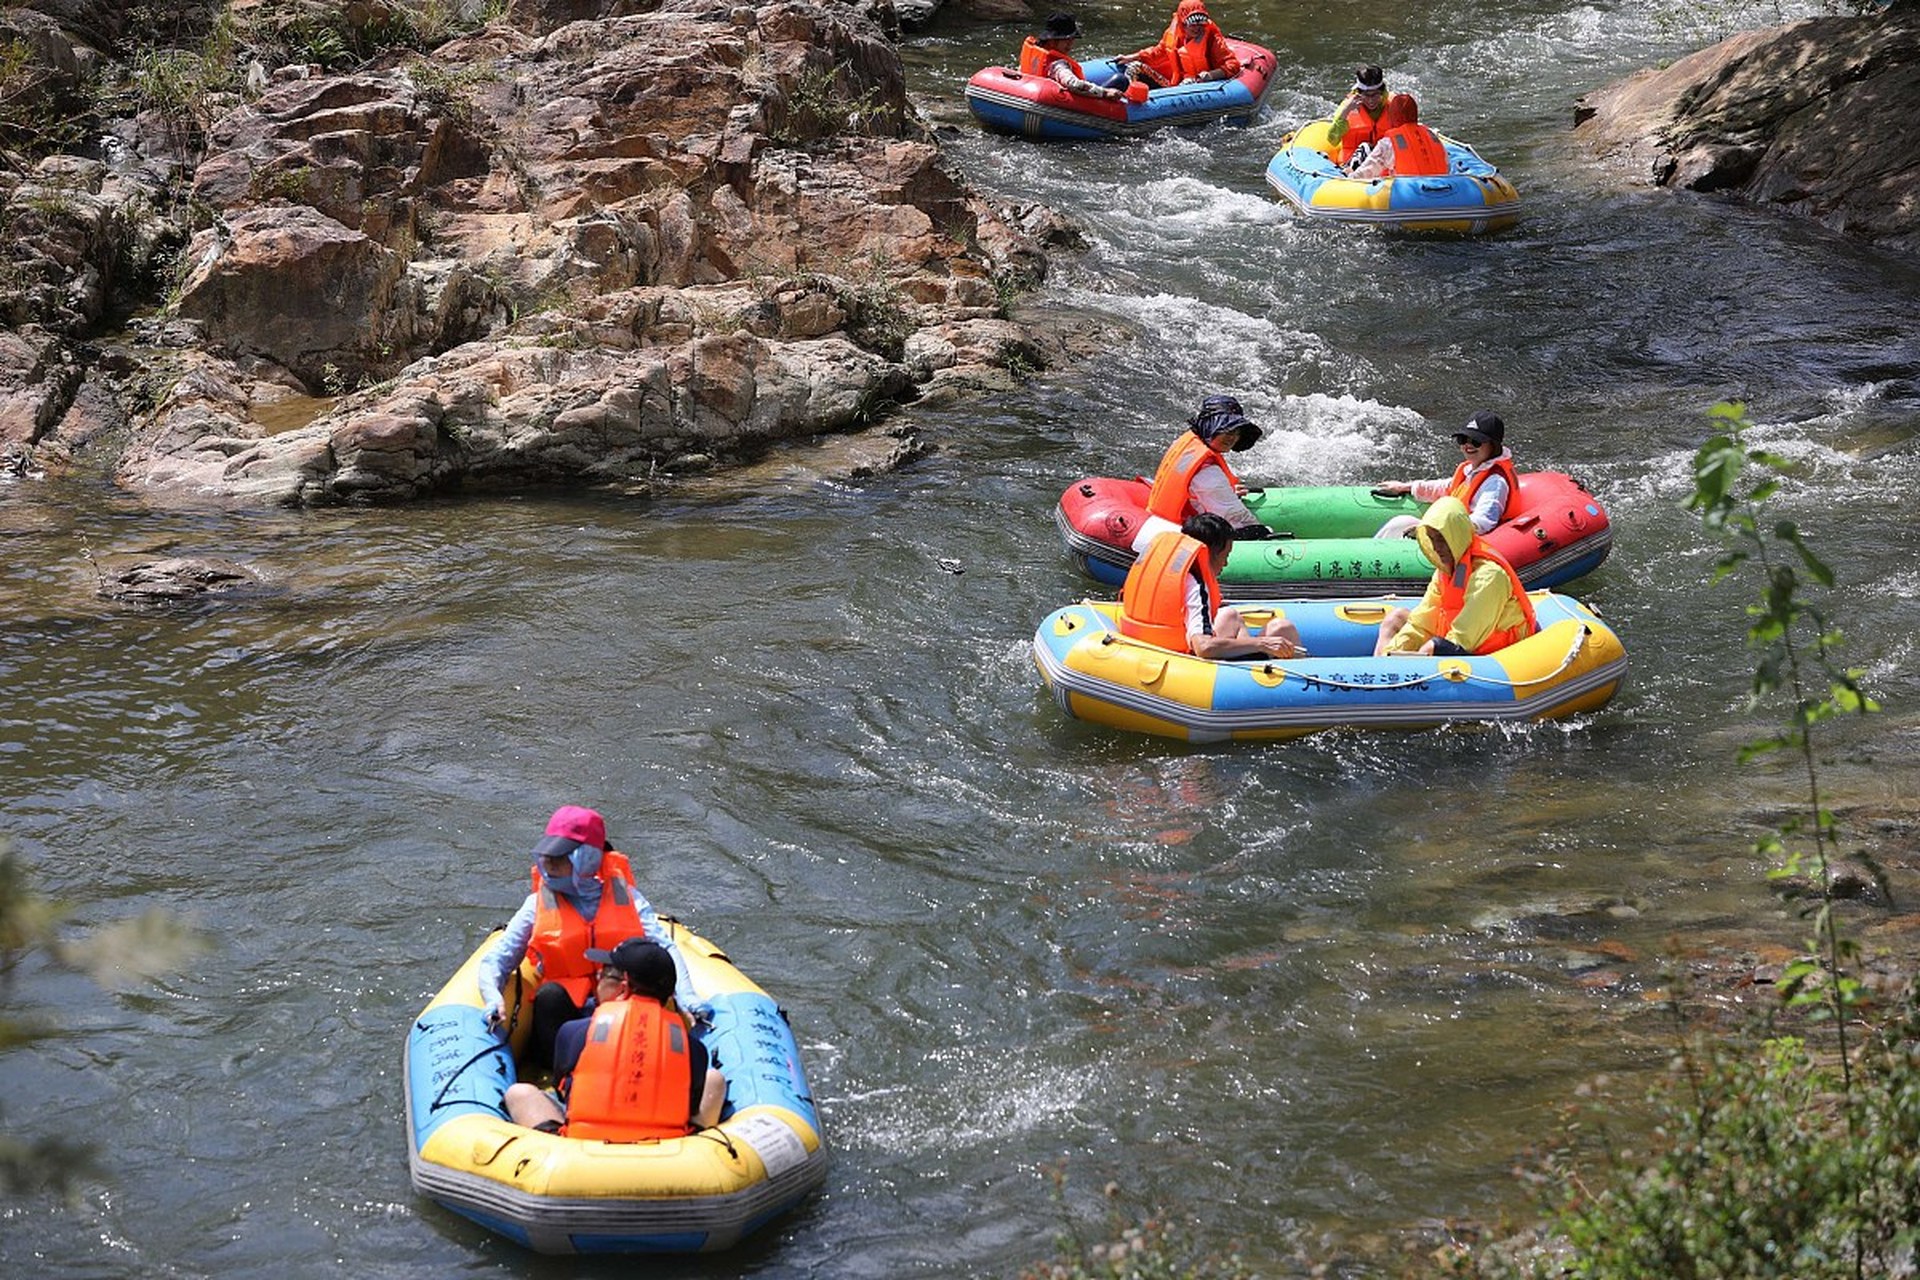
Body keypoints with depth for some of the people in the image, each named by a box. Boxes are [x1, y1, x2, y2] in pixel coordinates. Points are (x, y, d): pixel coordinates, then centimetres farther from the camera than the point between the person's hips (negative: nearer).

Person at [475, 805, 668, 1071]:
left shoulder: (624, 897, 5)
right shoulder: (540, 904, 6)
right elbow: (496, 961, 3)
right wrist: (494, 999, -20)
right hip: (565, 1009, 0)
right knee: (550, 995, -32)